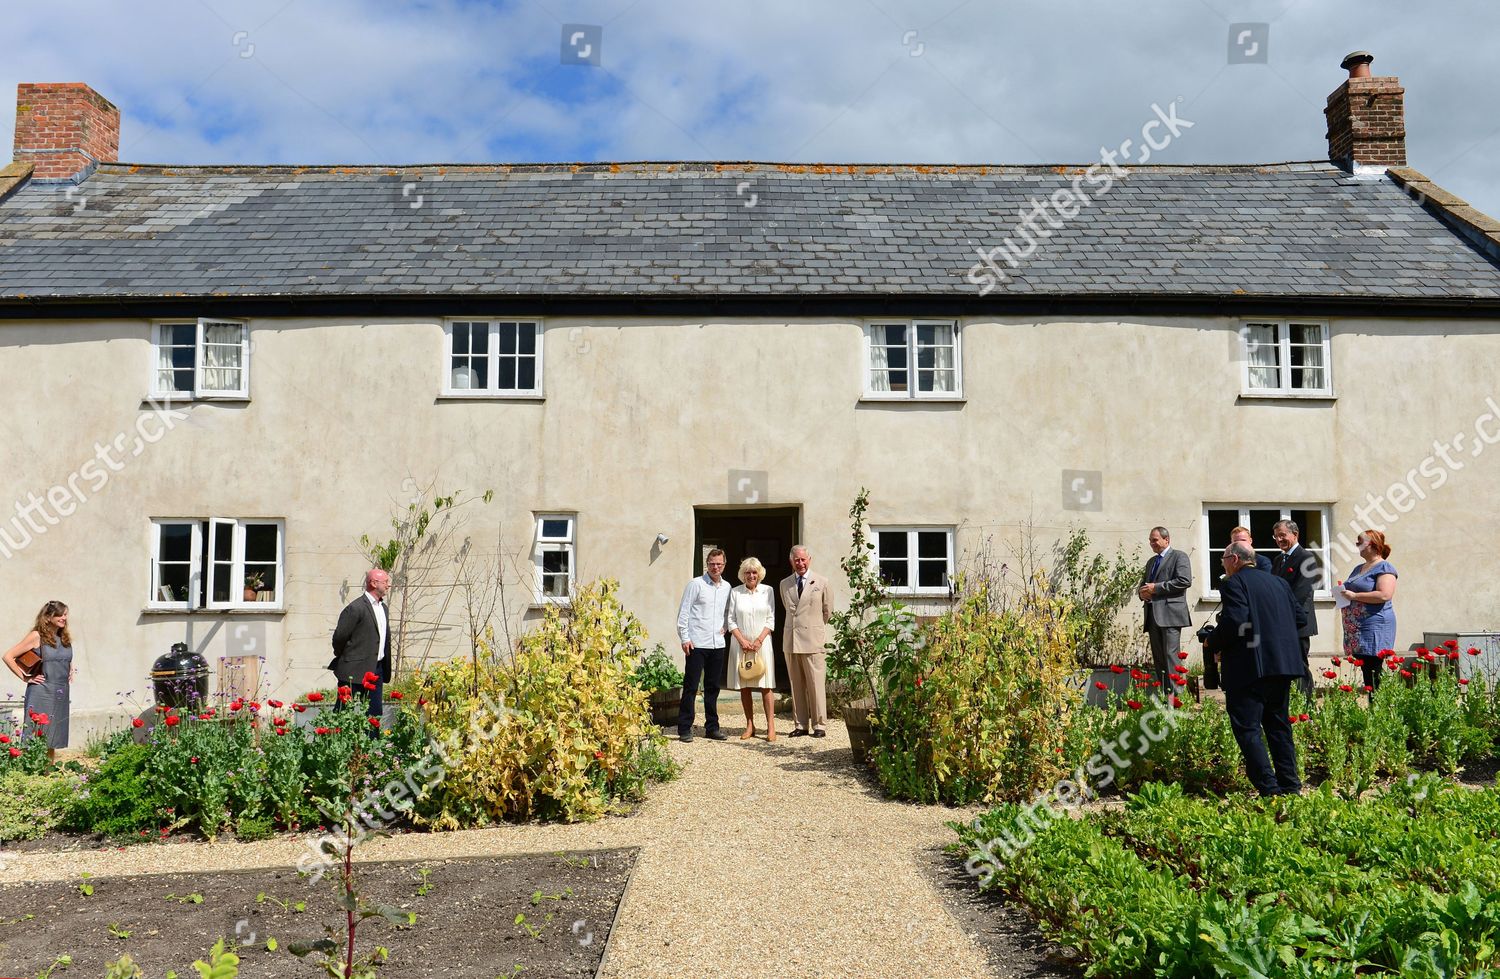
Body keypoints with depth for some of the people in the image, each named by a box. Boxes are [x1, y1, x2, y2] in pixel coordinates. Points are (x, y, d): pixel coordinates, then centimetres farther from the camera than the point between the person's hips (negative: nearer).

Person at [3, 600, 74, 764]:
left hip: (62, 693, 6)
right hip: (42, 693, -6)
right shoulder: (37, 636, -7)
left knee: (54, 738, 11)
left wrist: (71, 671, 12)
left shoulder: (65, 638, 10)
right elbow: (8, 656, -8)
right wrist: (25, 678, -9)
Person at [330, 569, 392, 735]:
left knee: (375, 712, 8)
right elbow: (339, 637, -13)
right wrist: (342, 658, 2)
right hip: (355, 671, -7)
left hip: (376, 669, 7)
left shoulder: (384, 608, 13)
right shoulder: (355, 608, -15)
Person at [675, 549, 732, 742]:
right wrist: (684, 638, -10)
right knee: (691, 687, -2)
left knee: (713, 687, 11)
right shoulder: (696, 584, -5)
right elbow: (683, 612, -6)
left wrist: (725, 627, 9)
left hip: (717, 644, 5)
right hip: (696, 644, -5)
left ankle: (712, 727, 19)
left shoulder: (726, 587, 11)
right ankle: (684, 729, 3)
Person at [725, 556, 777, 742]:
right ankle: (750, 725, 9)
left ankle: (771, 726, -4)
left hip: (762, 643, -1)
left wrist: (759, 640, -9)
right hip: (741, 644, 1)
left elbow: (771, 619, 2)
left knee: (766, 685, -5)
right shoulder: (735, 592, 4)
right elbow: (730, 620, 3)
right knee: (744, 687, 3)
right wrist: (743, 641, -8)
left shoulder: (767, 591, 5)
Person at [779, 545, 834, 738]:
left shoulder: (822, 583, 1)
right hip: (790, 640, 4)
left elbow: (827, 611, 9)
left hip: (813, 641, -4)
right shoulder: (784, 584, 11)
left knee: (816, 684, -3)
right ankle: (801, 725, 12)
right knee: (796, 685, 6)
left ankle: (819, 725, 4)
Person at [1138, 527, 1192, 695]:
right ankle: (1161, 695, 11)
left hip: (1170, 613, -8)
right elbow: (1143, 584, 30)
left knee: (1170, 657, -12)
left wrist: (1156, 588, -14)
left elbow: (1185, 581, -13)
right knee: (1158, 660, 8)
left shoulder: (1179, 557, 1)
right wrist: (1142, 592, 5)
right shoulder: (1151, 562, 25)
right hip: (1153, 616, 8)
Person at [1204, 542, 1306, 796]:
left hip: (1249, 667, -8)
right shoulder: (1278, 582, 17)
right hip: (1282, 663, 8)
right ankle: (1290, 785, 21)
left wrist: (1211, 644, -5)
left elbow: (1234, 621, -20)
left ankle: (1269, 789, -8)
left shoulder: (1233, 583, -7)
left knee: (1247, 728, -4)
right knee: (1278, 724, 18)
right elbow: (1299, 616, 15)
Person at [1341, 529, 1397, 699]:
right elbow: (1351, 590, 32)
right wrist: (1343, 592, 9)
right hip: (1356, 630, 8)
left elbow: (1384, 595, -20)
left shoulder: (1384, 567, -6)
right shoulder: (1358, 569, 20)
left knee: (1373, 677, -9)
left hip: (1374, 627, -8)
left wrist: (1354, 596, -15)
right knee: (1364, 672, 7)